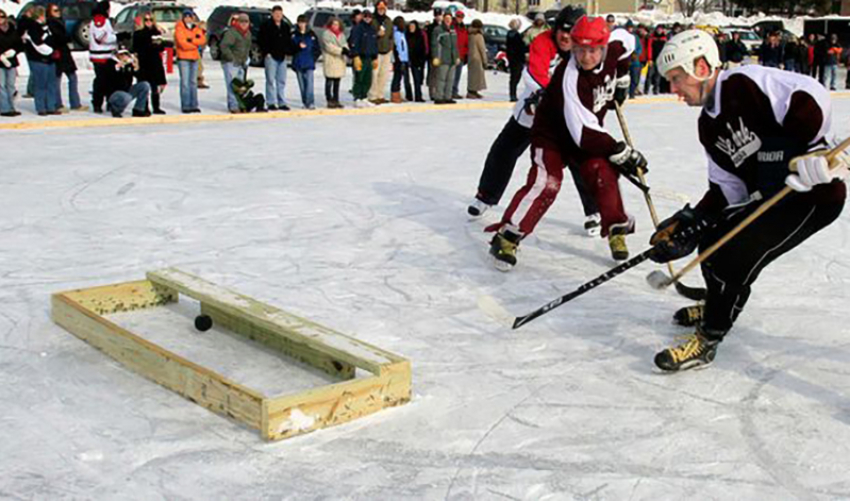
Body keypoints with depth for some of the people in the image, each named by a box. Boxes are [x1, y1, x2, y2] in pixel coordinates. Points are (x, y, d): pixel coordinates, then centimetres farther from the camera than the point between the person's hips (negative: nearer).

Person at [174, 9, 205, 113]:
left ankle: (194, 105, 10)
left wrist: (191, 40, -15)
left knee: (193, 82, 7)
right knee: (185, 82, -8)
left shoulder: (196, 28, 14)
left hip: (194, 58, 6)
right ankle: (185, 106, -8)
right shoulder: (179, 29, -3)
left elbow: (203, 40, -1)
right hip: (183, 58, -6)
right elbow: (183, 44, -14)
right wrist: (196, 44, -2)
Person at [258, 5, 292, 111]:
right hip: (270, 56, -6)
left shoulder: (286, 26, 14)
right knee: (271, 80, -5)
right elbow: (260, 40, -6)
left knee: (282, 81, 7)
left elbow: (289, 41, 20)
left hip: (282, 57, 6)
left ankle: (282, 103, 12)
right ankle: (271, 103, -1)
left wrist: (287, 52, 7)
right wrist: (266, 52, -11)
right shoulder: (266, 25, -4)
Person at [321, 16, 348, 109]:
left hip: (340, 61, 7)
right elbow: (329, 47, -15)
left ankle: (336, 100, 16)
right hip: (330, 60, -7)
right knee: (329, 82, -4)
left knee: (337, 82, 11)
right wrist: (341, 50, -19)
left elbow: (345, 44, 9)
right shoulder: (326, 34, -6)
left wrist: (345, 49, -15)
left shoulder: (342, 34, 16)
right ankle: (330, 101, -1)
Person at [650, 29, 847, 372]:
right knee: (712, 241, 13)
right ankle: (719, 307, 39)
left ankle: (707, 341, -1)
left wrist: (794, 155, -34)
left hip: (814, 193, -9)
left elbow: (811, 98, -29)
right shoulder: (708, 125, 10)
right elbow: (727, 187, 10)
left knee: (735, 257, -16)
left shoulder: (747, 83, -17)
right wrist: (691, 223, 0)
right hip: (770, 197, 9)